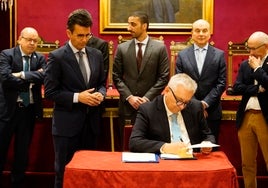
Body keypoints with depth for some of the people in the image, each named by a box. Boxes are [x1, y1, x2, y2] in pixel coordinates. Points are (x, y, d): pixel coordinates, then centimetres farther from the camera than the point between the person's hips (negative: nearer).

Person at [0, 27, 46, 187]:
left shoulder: (40, 58, 6)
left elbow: (45, 76, -13)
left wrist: (23, 75, -20)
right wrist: (32, 80, -15)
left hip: (30, 109, 3)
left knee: (23, 150, 13)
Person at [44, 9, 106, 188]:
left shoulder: (96, 54, 6)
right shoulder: (57, 57, -9)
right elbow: (50, 92, -11)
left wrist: (100, 94, -8)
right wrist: (77, 97, -19)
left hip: (91, 121, 5)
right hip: (67, 123, -5)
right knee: (65, 171, 7)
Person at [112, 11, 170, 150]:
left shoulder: (160, 48, 1)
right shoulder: (122, 48, 6)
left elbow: (164, 77, -2)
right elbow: (116, 77, 5)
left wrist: (147, 98, -10)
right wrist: (129, 97, -7)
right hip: (127, 105, 2)